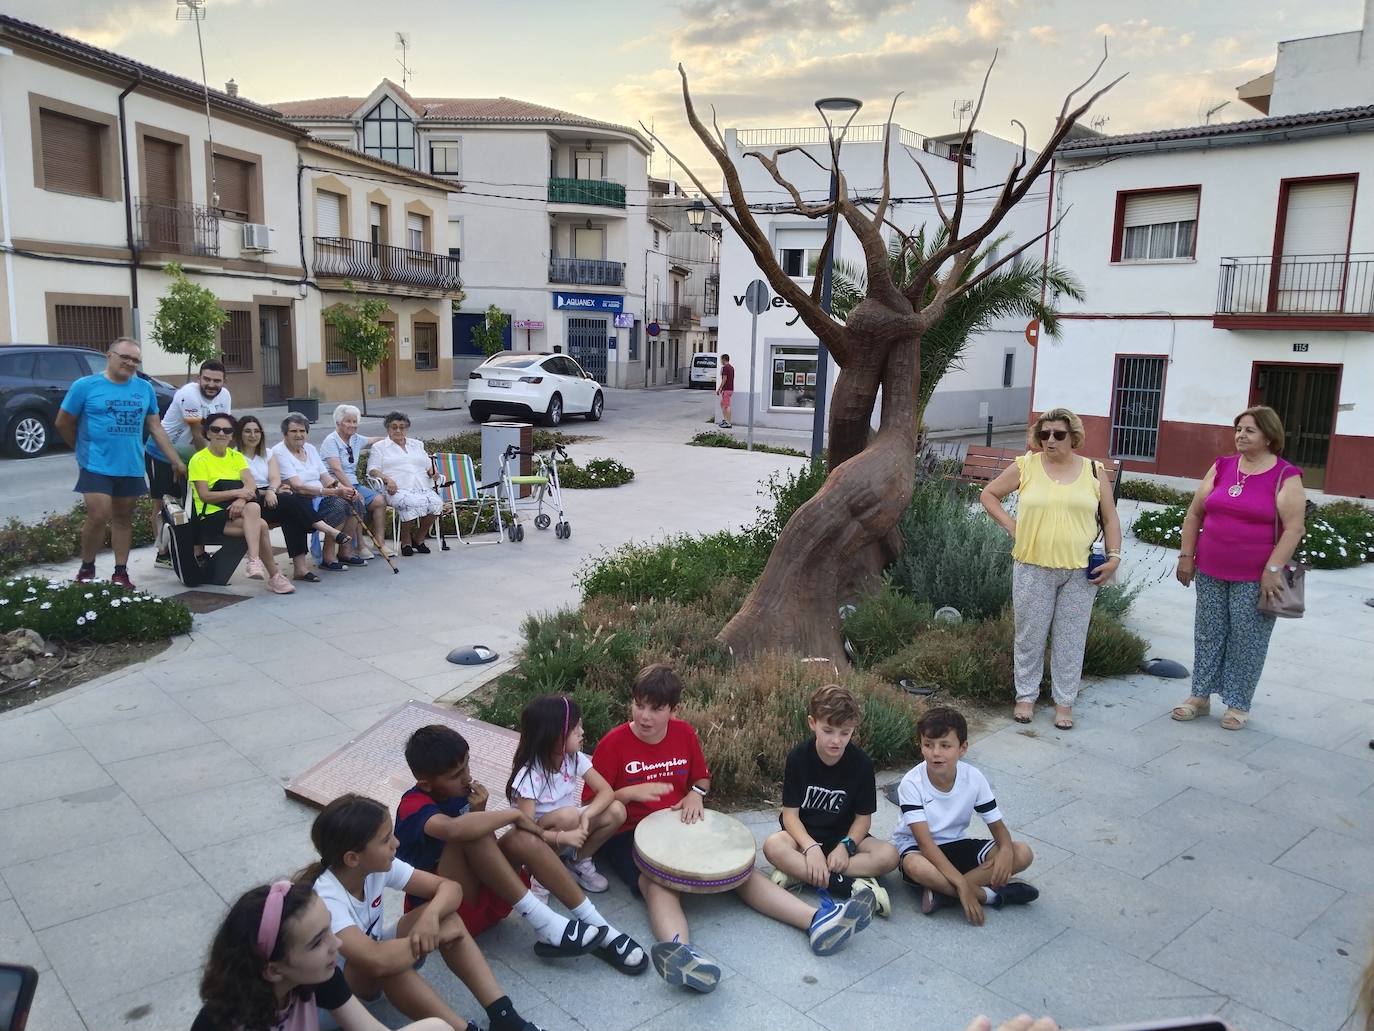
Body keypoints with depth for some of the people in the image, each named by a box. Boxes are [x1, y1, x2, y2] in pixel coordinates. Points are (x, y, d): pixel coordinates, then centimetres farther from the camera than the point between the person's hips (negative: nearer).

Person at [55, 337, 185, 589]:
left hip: (131, 467, 4)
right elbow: (63, 423, 3)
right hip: (97, 465, -4)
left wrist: (176, 460, 7)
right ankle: (86, 569, 9)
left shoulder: (145, 389, 6)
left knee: (124, 518, 10)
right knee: (99, 517, -11)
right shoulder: (85, 386, -5)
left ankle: (121, 573, 18)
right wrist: (85, 449, 12)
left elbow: (156, 427, 11)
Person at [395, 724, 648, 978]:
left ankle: (601, 931, -21)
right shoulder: (414, 806, -21)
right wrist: (514, 814, -29)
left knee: (522, 839, -22)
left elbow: (488, 848, 5)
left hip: (484, 897, 7)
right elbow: (455, 830, -44)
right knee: (471, 835, -32)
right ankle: (547, 927, -28)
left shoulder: (460, 790, 2)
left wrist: (479, 812, -15)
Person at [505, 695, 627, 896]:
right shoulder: (529, 774, -26)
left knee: (616, 811, -18)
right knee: (568, 815, -37)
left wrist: (586, 815, -32)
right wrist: (562, 837, -41)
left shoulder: (575, 758, -10)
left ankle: (579, 861, 4)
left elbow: (606, 791, -14)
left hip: (568, 830, 6)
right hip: (540, 839, -5)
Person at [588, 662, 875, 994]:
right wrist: (630, 793, -21)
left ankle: (818, 920, -34)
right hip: (628, 834, -5)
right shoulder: (614, 743, -9)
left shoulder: (684, 733, 4)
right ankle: (682, 953, -68)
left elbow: (702, 779, 20)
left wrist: (696, 794, -4)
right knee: (658, 883, -37)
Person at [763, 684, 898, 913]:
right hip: (804, 835, -2)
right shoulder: (798, 758, -13)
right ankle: (849, 885, -32)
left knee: (888, 856, -26)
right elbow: (790, 813, -13)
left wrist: (846, 845, -23)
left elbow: (863, 816, -4)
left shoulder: (862, 764, -11)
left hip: (844, 836, 2)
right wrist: (811, 847, -29)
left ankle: (798, 872, -27)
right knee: (773, 846, -34)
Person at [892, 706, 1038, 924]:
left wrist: (1006, 850, -28)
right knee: (915, 866, -41)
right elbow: (924, 841, -27)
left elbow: (996, 824, -4)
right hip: (917, 848, -4)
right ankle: (989, 894, -20)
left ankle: (942, 892, -22)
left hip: (956, 845, 5)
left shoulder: (974, 778, -12)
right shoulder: (912, 784, -23)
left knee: (1022, 853, -16)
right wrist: (962, 885, -35)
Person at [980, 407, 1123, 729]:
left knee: (1070, 639, 8)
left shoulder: (1094, 472, 4)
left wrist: (1114, 556, -2)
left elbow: (1110, 518, 8)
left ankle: (1064, 702, 20)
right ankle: (1026, 696, 23)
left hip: (1080, 572, 1)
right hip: (1032, 569, 0)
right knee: (1030, 636, 9)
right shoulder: (1025, 466, 0)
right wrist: (1010, 524, -1)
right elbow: (988, 494, 9)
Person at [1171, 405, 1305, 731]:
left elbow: (1293, 527, -11)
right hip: (1210, 572, 4)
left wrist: (1273, 569, -17)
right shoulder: (1222, 467, 5)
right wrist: (1186, 556, 5)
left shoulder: (1286, 477, -7)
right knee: (1208, 635, 11)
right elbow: (1195, 513, 9)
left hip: (1255, 578, -4)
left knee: (1246, 640, 4)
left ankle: (1238, 704, 17)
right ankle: (1200, 696, 22)